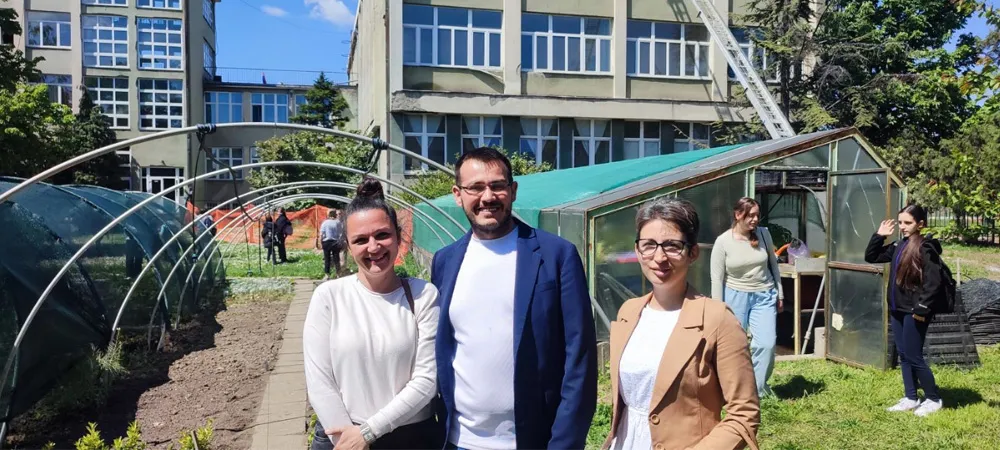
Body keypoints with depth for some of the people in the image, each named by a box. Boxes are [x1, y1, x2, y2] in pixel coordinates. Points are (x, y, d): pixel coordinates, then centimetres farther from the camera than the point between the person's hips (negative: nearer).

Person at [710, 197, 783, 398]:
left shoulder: (763, 234, -4)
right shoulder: (723, 241, -13)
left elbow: (773, 264, 10)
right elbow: (717, 278, -10)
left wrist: (779, 293, 12)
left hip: (764, 296, 2)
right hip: (735, 296, -2)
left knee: (767, 343, -5)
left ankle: (757, 387, 16)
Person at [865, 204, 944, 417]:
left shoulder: (926, 247, -13)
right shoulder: (899, 246, 11)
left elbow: (933, 282, -18)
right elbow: (871, 257, 18)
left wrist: (922, 308, -20)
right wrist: (879, 236, 7)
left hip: (915, 311, -8)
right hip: (898, 310, 8)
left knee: (914, 357, -2)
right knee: (903, 355, 12)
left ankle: (933, 399, 14)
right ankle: (911, 398, 22)